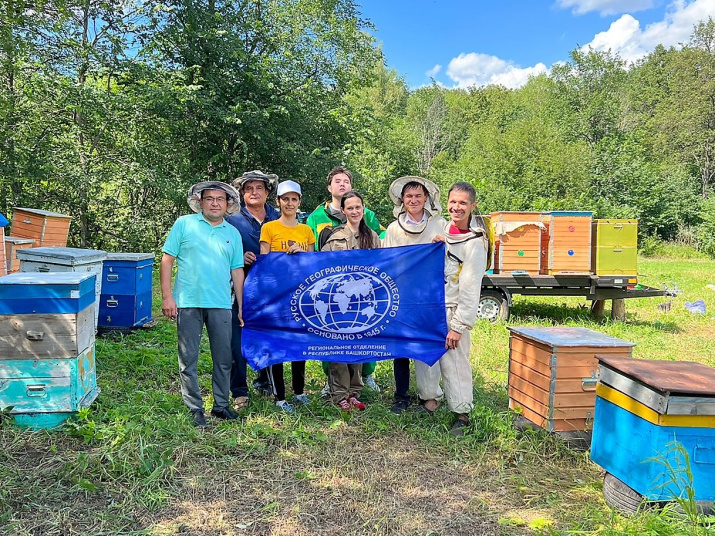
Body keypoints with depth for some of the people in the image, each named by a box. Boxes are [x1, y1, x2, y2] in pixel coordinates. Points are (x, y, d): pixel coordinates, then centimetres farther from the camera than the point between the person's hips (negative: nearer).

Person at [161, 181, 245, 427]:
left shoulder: (233, 233, 12)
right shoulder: (184, 224, 2)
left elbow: (237, 271, 12)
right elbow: (167, 260, 0)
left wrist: (242, 307, 9)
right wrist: (167, 296, -8)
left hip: (221, 304, 3)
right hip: (188, 303, -2)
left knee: (224, 358, 9)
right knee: (188, 359, 5)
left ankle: (221, 405, 24)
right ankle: (195, 408, 17)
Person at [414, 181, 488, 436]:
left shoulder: (475, 242, -13)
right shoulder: (441, 228, 6)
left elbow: (470, 288, -15)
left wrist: (458, 326, -16)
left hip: (452, 309, -6)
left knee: (454, 361, -2)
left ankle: (462, 413, 13)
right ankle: (430, 397, 31)